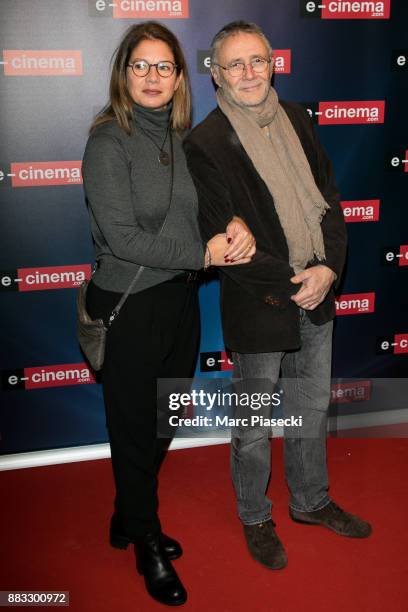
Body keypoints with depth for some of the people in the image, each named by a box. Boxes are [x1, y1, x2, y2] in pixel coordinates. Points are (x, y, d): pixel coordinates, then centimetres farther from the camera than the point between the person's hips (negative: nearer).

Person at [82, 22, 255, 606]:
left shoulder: (180, 138, 5)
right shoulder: (109, 142, -14)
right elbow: (122, 237, -20)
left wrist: (236, 224, -13)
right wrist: (204, 252, -17)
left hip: (180, 299, 7)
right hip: (129, 307, -6)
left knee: (163, 424, 19)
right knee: (136, 428, 11)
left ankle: (129, 521, 44)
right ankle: (147, 545, 34)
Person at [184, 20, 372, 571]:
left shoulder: (296, 119, 5)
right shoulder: (205, 143, -13)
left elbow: (328, 198, 5)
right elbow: (222, 239, -15)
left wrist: (328, 268, -11)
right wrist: (289, 285, -15)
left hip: (317, 296, 6)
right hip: (257, 305, -5)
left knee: (312, 407, 20)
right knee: (254, 423, 11)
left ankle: (311, 500, 42)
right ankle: (255, 519, 34)